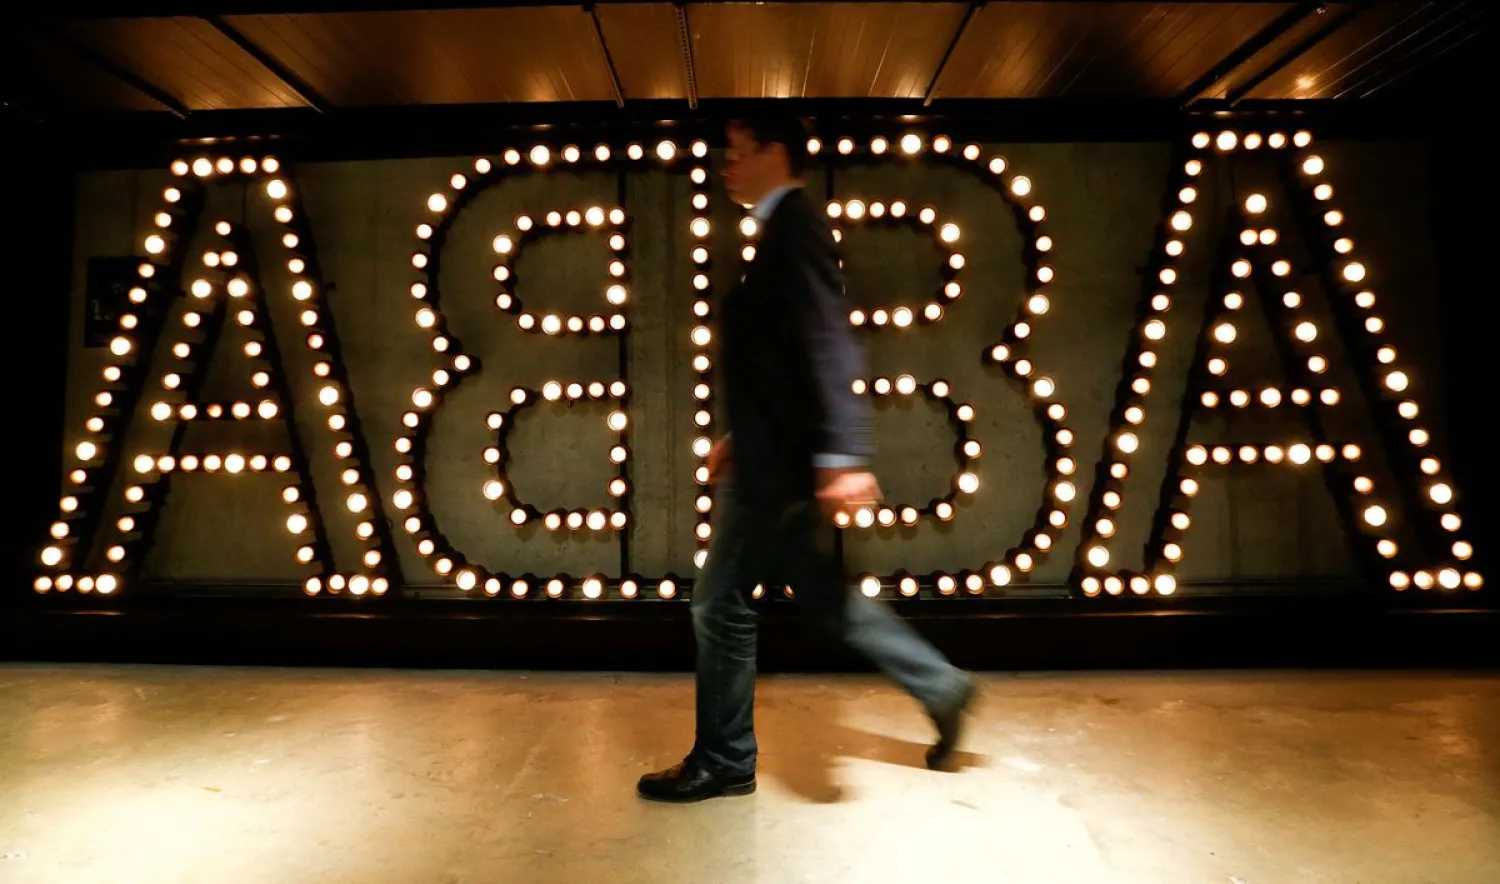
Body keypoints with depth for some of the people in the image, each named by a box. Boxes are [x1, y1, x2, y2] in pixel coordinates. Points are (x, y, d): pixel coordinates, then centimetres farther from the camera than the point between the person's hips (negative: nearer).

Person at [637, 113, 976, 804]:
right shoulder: (784, 232, 19)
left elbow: (828, 345, -23)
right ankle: (939, 687, 28)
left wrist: (843, 455, -30)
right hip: (772, 457, 10)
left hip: (775, 464, -10)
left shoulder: (795, 227, -11)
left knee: (722, 603, 2)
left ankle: (722, 761, 20)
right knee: (820, 594, 17)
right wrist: (739, 436, 24)